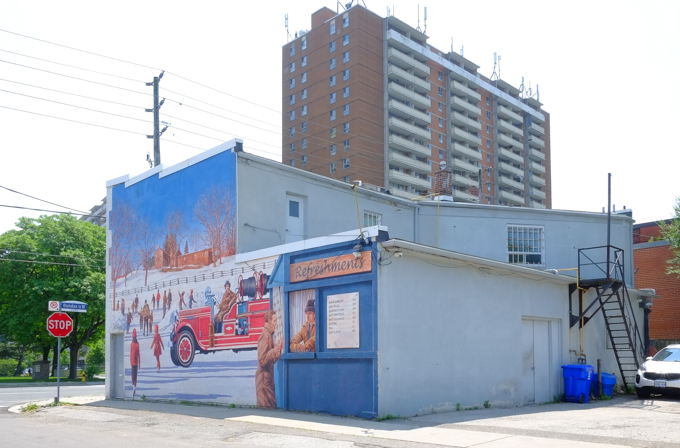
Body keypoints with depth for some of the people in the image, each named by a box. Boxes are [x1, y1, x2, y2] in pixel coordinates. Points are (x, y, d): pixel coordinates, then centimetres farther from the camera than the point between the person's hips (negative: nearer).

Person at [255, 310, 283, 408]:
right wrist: (276, 349, -23)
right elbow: (262, 360, -22)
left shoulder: (269, 335, 13)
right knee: (266, 407, -6)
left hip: (268, 379, 9)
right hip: (264, 380, -9)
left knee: (272, 406, 11)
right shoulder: (265, 336, -15)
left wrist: (279, 349, 11)